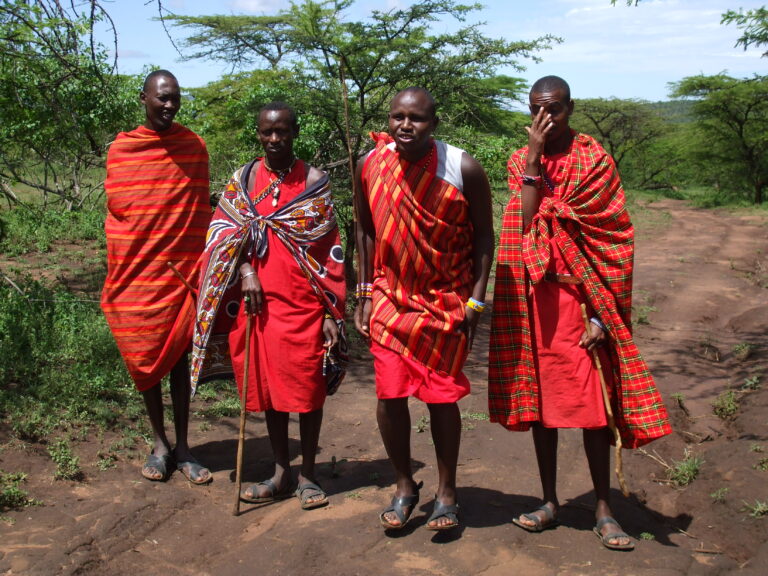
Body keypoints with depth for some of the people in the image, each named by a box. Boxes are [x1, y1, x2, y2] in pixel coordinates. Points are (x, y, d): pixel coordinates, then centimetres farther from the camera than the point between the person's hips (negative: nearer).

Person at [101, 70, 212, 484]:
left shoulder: (193, 146, 3)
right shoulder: (120, 149, 2)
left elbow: (201, 213, 5)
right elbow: (114, 215, 6)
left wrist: (202, 270, 1)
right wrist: (115, 276, 2)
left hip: (181, 271, 0)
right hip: (135, 273, 1)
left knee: (179, 357, 5)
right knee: (144, 359, 8)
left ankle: (182, 447, 14)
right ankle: (159, 442, 23)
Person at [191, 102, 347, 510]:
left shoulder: (314, 182, 1)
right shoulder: (242, 180, 8)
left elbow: (331, 252, 0)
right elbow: (224, 233, 6)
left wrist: (332, 313, -4)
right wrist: (244, 270, -14)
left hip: (304, 304, -2)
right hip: (258, 301, 3)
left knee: (308, 389, 3)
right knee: (269, 388, 10)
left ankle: (307, 474, 18)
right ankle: (281, 474, 24)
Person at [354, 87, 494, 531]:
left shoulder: (463, 168, -14)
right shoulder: (371, 165, -6)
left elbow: (483, 234, -6)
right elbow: (366, 230, 6)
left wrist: (476, 301, -10)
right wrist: (365, 294, 4)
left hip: (447, 303, -2)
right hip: (390, 298, 2)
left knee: (442, 398, 4)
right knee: (390, 395, 3)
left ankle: (447, 493, 24)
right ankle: (405, 487, 24)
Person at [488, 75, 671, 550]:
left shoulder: (595, 160, -1)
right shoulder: (520, 162, 9)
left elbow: (611, 239, -5)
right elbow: (526, 224, -7)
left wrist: (601, 313, -12)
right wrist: (534, 159, -10)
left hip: (580, 296, -3)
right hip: (534, 297, 3)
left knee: (593, 402, -1)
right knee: (539, 397, 8)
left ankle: (604, 510, 11)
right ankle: (550, 502, 21)